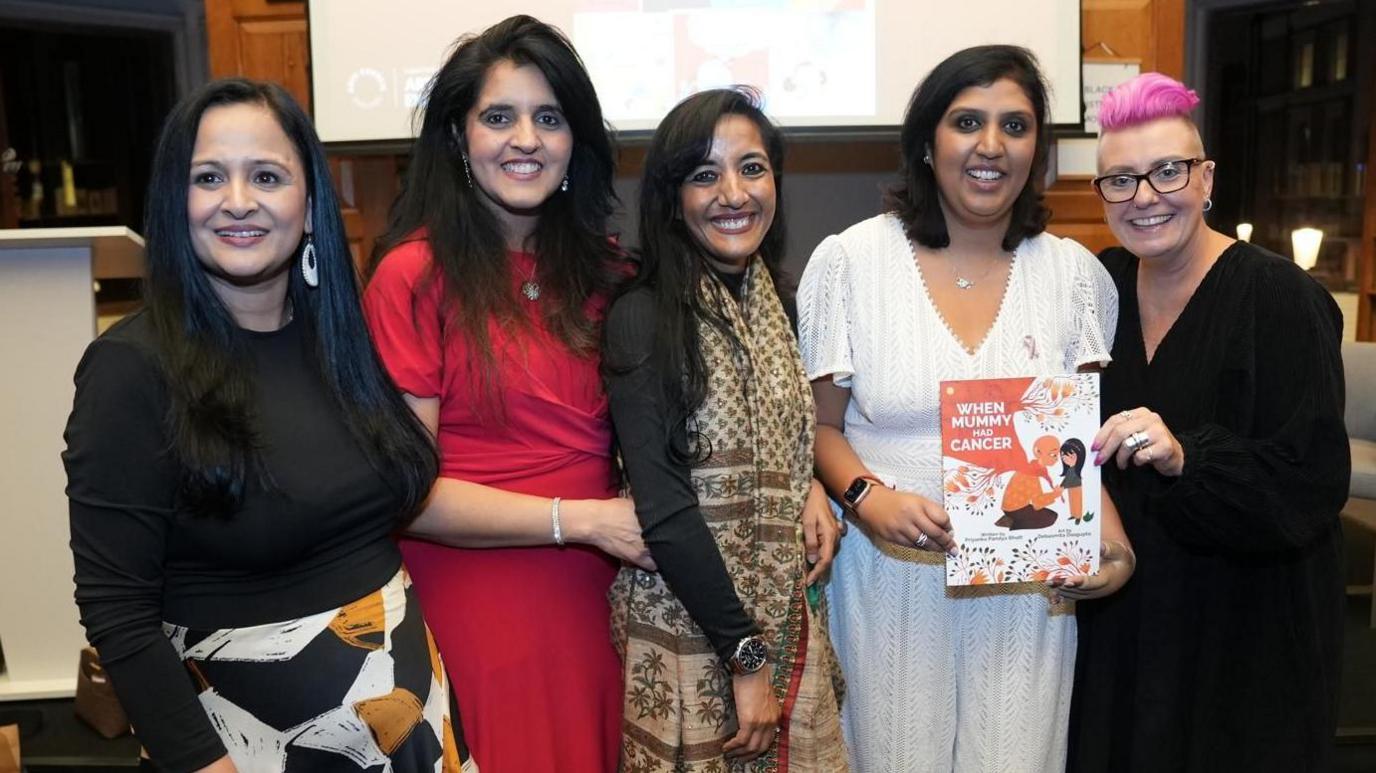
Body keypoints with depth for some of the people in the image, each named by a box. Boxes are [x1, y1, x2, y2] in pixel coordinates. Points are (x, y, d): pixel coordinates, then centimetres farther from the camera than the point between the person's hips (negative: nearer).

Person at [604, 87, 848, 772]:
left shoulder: (768, 301, 5)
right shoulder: (645, 317, -16)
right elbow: (664, 510, -19)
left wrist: (809, 485, -1)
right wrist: (747, 657, -16)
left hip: (784, 608, 6)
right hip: (688, 624, -6)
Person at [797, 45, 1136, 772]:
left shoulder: (1075, 272, 2)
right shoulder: (848, 261, -5)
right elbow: (821, 424, 0)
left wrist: (1110, 539, -10)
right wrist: (868, 497, -19)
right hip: (889, 576, -1)